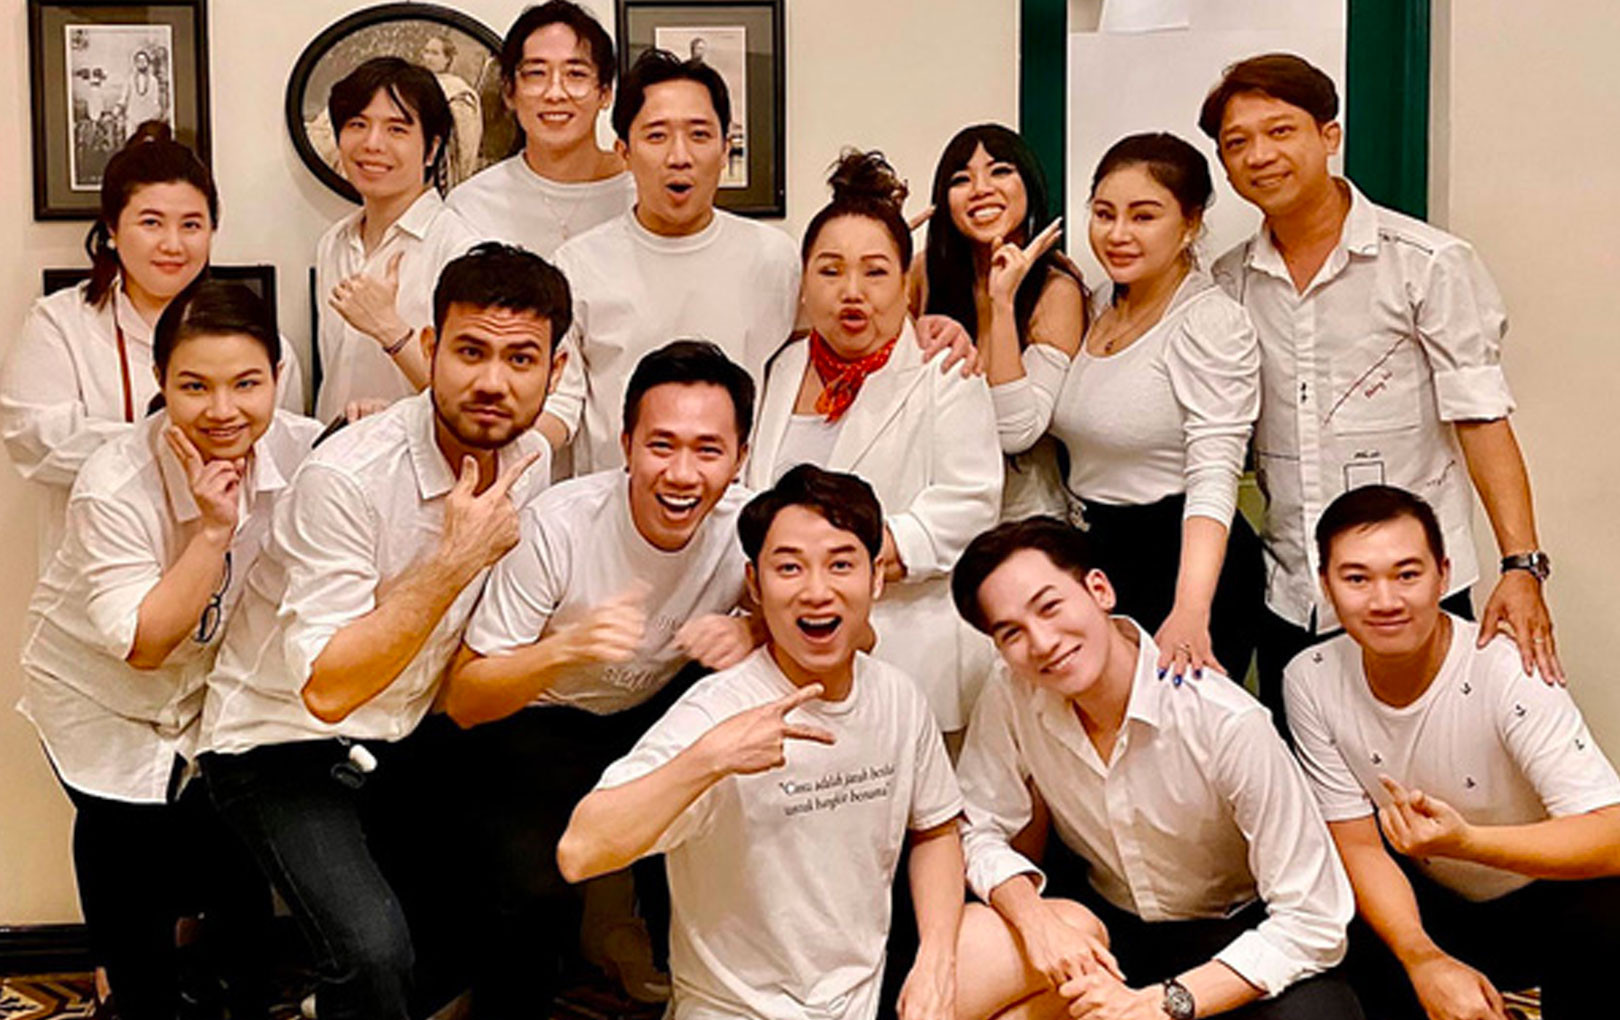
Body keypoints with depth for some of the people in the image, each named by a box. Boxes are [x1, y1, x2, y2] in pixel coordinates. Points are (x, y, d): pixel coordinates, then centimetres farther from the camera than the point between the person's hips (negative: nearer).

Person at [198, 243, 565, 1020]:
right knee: (374, 950, -27)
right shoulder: (346, 478, -25)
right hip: (284, 743, -7)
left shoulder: (530, 461, -3)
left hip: (407, 739, 7)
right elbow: (327, 688, -29)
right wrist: (457, 559, -31)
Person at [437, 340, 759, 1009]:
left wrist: (755, 633, -33)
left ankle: (656, 943, 10)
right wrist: (566, 648, -42)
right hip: (536, 727, -4)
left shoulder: (748, 525, -16)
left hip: (657, 714, 4)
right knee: (533, 883, -26)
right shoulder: (558, 525, -25)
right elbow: (464, 699, -21)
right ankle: (507, 997, 10)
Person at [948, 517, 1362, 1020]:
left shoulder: (1227, 722, -26)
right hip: (1097, 919, 2)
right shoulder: (1011, 697, -15)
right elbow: (979, 832, -4)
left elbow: (1312, 920, -23)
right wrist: (1034, 916, -25)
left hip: (1228, 932, -2)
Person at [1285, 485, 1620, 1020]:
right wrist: (1425, 959, -27)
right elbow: (1359, 845, -9)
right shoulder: (1311, 681, -12)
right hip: (1431, 908, 3)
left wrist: (1464, 842, -46)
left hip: (1545, 899, -3)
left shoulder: (1507, 672, -24)